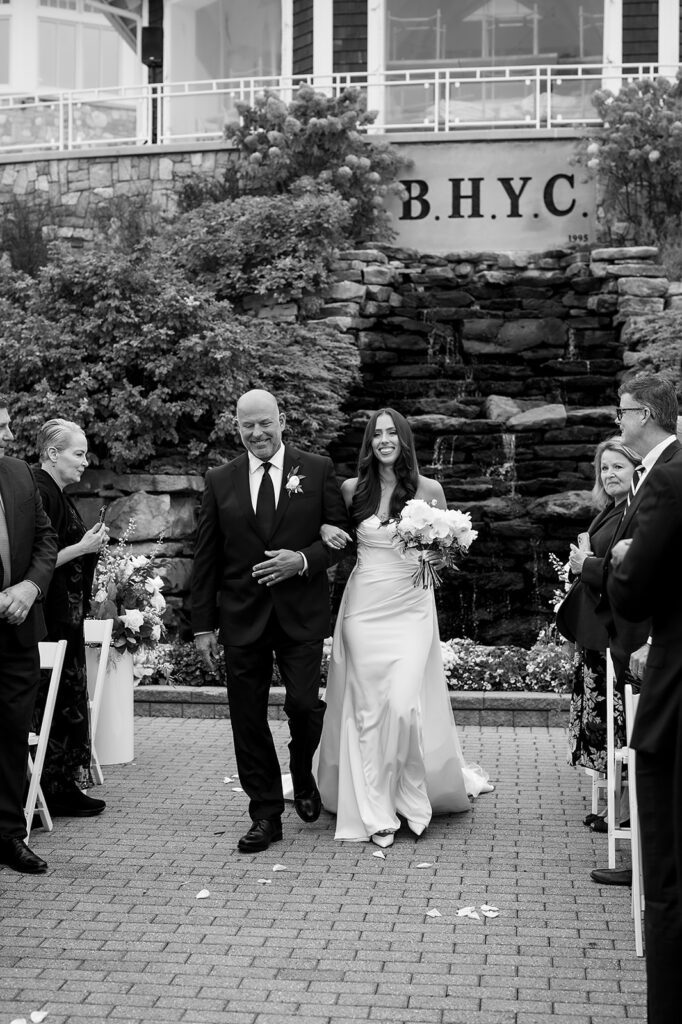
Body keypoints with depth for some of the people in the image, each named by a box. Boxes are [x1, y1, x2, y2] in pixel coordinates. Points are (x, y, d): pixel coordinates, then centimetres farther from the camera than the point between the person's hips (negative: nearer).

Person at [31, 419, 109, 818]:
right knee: (56, 699, -3)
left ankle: (65, 785, 20)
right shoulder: (40, 494, -16)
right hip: (52, 616, -10)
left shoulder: (56, 494, 14)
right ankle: (56, 791, 4)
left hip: (65, 615, 10)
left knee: (67, 698, 13)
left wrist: (90, 542, 8)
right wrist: (83, 547, -17)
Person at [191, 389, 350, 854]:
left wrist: (303, 560, -16)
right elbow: (206, 557, 6)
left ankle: (303, 776, 29)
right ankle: (266, 814, 15)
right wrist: (203, 624, 2)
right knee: (248, 718, 3)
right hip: (242, 617, 2)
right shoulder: (220, 480, 6)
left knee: (304, 704, -4)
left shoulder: (318, 469, 2)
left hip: (302, 613, -2)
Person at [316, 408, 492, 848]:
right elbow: (329, 526, 18)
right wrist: (327, 531, -4)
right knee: (366, 708, 0)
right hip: (364, 607, 1)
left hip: (411, 608, -1)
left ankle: (410, 796, 14)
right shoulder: (353, 489, 3)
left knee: (404, 704, -11)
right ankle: (374, 811, 10)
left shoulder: (429, 489, 1)